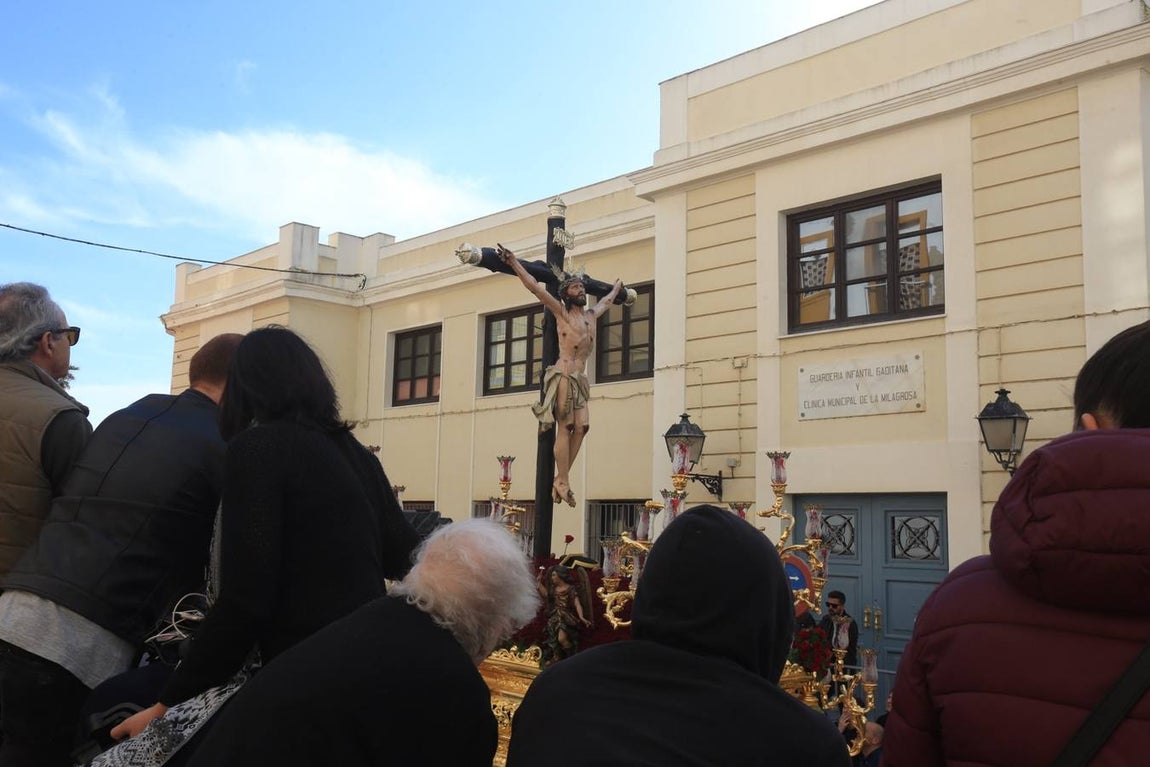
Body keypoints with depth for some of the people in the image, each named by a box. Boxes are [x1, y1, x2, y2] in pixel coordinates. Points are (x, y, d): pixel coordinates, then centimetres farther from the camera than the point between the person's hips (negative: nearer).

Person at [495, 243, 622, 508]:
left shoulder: (591, 315, 19)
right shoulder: (562, 312, 2)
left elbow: (606, 301, 42)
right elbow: (535, 287, -4)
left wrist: (616, 287, 58)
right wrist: (513, 262, -10)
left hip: (580, 378, 7)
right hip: (563, 375, -7)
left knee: (580, 427, -5)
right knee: (565, 428, -11)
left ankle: (560, 480, -1)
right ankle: (563, 483, -11)